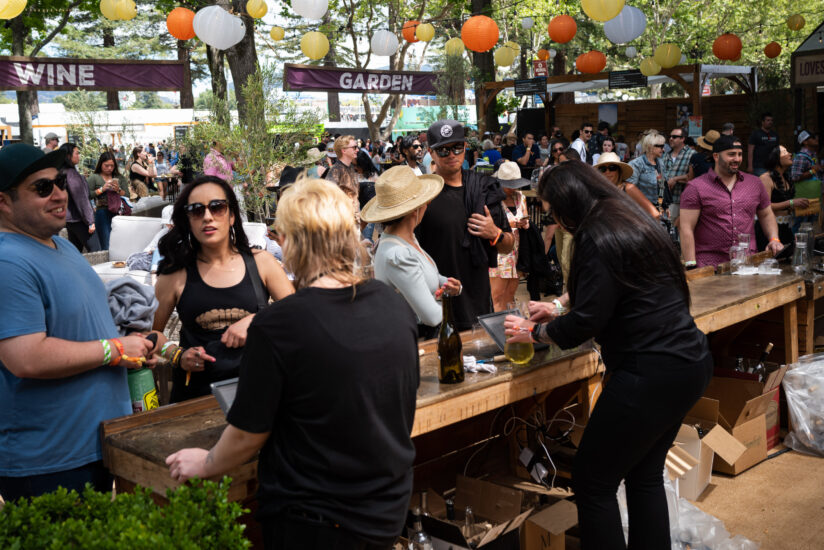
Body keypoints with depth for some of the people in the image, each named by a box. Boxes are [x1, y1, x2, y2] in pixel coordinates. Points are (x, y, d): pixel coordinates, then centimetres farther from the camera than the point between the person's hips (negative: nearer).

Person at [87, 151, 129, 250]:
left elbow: (127, 195, 9)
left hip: (118, 212, 3)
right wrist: (102, 189, -11)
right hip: (102, 212, -3)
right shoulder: (94, 177, 7)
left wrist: (118, 190, -9)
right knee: (106, 247, -5)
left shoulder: (120, 178, 15)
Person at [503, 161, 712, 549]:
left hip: (650, 373, -10)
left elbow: (587, 322, -16)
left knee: (592, 483, 1)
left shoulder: (599, 240, -14)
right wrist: (560, 314, 23)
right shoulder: (637, 225, 14)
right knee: (645, 476, 20)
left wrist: (534, 332, 0)